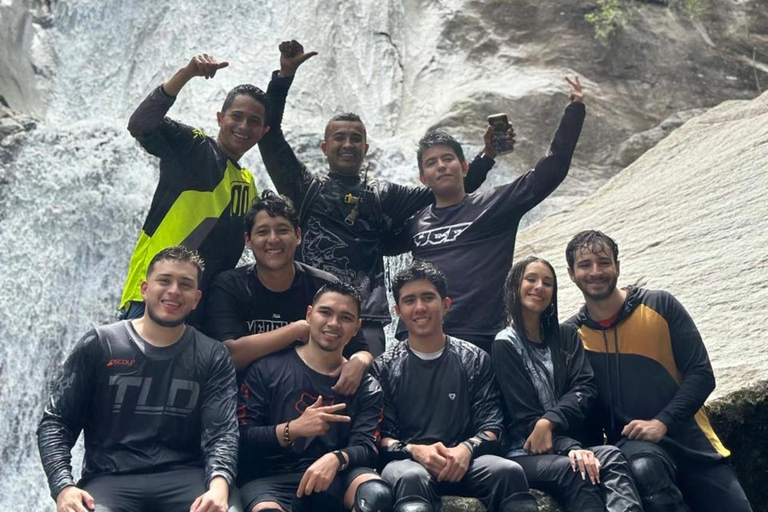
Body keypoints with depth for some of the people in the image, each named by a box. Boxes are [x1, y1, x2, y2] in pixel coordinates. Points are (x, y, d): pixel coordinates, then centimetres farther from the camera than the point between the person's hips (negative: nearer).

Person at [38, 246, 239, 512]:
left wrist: (218, 485, -23)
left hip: (185, 478, 1)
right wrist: (64, 487, -11)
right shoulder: (100, 345, 8)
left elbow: (221, 432, -1)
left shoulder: (212, 357, 10)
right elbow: (56, 422, 7)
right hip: (111, 479, 0)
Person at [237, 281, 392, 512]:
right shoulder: (268, 369, 7)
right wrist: (293, 429, -16)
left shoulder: (366, 387, 14)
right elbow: (241, 437, 0)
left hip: (332, 478, 3)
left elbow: (366, 447, 0)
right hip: (271, 478, -3)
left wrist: (336, 459, -24)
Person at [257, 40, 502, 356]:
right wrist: (285, 75, 1)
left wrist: (487, 156, 4)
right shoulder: (305, 188, 13)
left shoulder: (383, 196, 17)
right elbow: (269, 134, 7)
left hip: (366, 322, 1)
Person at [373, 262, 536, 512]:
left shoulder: (474, 360, 13)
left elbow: (491, 426, 6)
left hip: (462, 460, 2)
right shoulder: (384, 368, 10)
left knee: (509, 472, -32)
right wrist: (414, 450, -18)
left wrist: (466, 448, -16)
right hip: (408, 462, -1)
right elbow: (381, 436, 3)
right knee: (411, 478, -39)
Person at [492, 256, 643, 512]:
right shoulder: (506, 345, 1)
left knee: (610, 456, -31)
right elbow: (524, 416, -7)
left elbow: (585, 388, 0)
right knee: (577, 470, -35)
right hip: (527, 454, -3)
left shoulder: (567, 336, 17)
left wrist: (549, 421, -19)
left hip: (570, 443, 4)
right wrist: (572, 449, -23)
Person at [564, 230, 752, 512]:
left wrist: (662, 422, -16)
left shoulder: (660, 305, -2)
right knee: (644, 468, -35)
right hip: (633, 444, -2)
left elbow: (701, 374, -4)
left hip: (692, 442, 2)